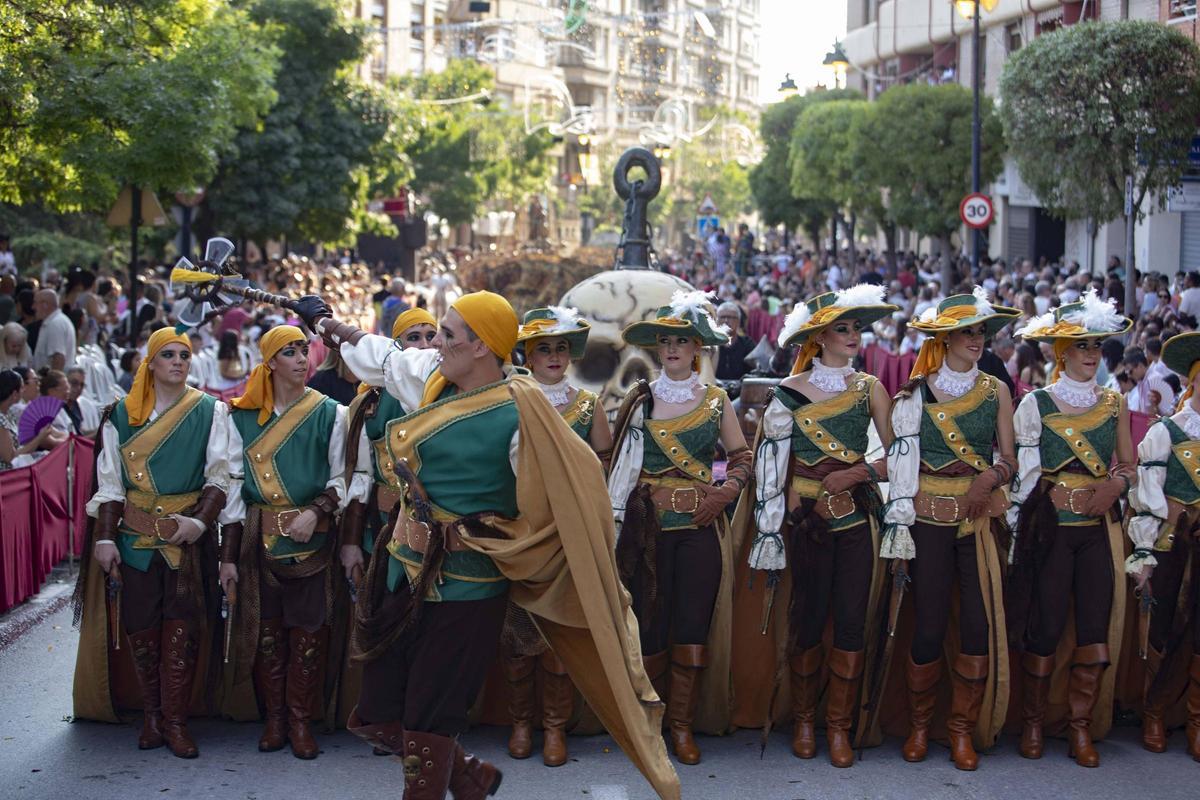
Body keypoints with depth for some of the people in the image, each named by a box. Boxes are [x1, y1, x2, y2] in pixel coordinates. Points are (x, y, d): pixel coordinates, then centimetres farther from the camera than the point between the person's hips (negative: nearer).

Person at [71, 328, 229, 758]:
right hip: (135, 536, 1)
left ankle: (175, 719, 1)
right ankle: (151, 715, 14)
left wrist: (201, 521, -16)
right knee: (141, 625, 2)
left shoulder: (209, 412, 3)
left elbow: (219, 475, -2)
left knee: (182, 626, -5)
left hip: (187, 535, -1)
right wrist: (105, 538, -3)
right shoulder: (121, 414, 6)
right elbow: (110, 482, 5)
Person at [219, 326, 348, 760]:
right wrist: (228, 554, 1)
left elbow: (341, 479, 4)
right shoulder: (243, 416, 5)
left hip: (311, 538, -1)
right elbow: (233, 483, 4)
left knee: (308, 631, -1)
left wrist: (316, 511, -15)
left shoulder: (330, 414, 2)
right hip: (258, 538, 1)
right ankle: (274, 717, 16)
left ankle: (301, 720, 11)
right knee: (266, 629, 5)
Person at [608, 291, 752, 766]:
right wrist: (616, 516, 0)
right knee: (650, 620, 0)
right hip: (650, 525, 0)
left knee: (693, 623, 0)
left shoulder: (716, 400, 7)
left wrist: (726, 491, -7)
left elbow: (742, 456, 11)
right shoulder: (640, 401, 6)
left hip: (700, 525, 0)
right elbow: (622, 462, 6)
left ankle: (682, 724, 10)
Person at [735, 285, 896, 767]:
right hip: (806, 518, -2)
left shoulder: (870, 389, 6)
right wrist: (770, 533, -3)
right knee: (808, 619, 4)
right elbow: (771, 466, -1)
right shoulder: (791, 392, -1)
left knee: (851, 621, 0)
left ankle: (839, 725, 13)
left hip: (857, 515, 2)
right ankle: (804, 719, 22)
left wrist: (857, 473, -12)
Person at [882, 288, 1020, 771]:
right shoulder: (916, 392, 2)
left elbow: (1009, 459, 9)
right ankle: (919, 724, 19)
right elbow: (900, 459, 1)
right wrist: (898, 524, -5)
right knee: (929, 626, -2)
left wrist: (991, 476, -13)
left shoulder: (995, 391, 8)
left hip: (979, 518, 2)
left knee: (980, 623, -3)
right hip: (929, 518, -2)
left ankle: (963, 729, 13)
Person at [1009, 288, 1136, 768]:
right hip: (1049, 526, -3)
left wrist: (1117, 483, -5)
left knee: (1096, 629, 0)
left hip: (1099, 527, 3)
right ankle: (1034, 723, 13)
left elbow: (1128, 465, 16)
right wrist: (1019, 527, -6)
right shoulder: (1035, 404, 0)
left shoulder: (1114, 404, 11)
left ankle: (1081, 727, 11)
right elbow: (1024, 471, -1)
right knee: (1044, 626, -2)